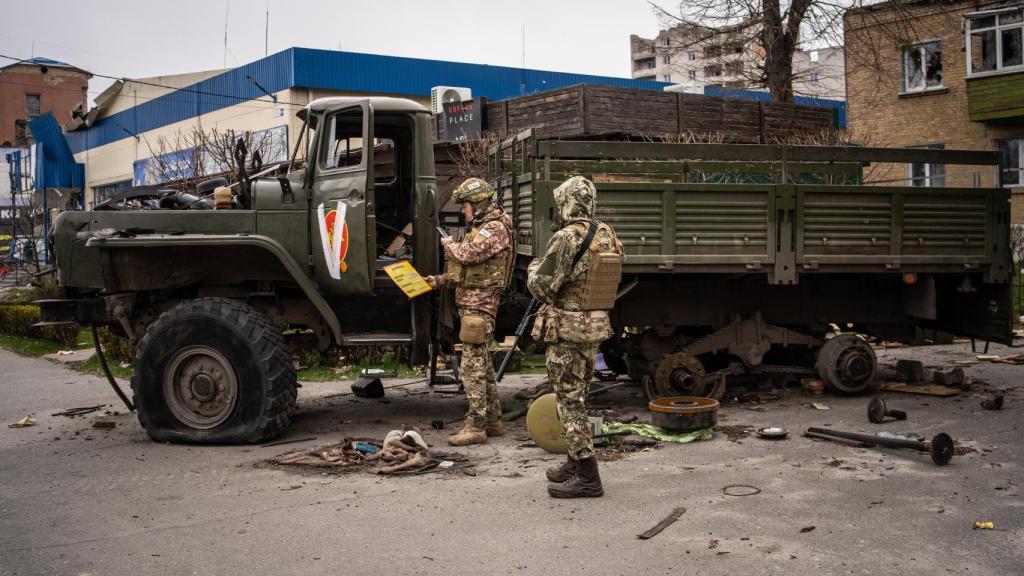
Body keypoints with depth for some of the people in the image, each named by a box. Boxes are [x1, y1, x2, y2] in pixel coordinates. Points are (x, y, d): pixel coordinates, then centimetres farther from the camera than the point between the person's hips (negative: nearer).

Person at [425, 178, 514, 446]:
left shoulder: (495, 228, -13)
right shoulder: (480, 227, 20)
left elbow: (469, 254, -27)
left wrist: (448, 244, -7)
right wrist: (440, 280, 13)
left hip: (479, 305, -11)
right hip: (470, 301, 11)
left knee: (472, 366, -11)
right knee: (483, 363, 14)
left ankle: (475, 426, -9)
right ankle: (493, 421, 22)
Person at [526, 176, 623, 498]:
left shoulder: (567, 238, -18)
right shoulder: (608, 236, 7)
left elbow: (541, 287, -18)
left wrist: (534, 267, 5)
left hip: (567, 329, -8)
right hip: (597, 327, 8)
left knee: (569, 399, -3)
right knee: (577, 397, 19)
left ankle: (587, 477, -3)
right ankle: (576, 462, 29)